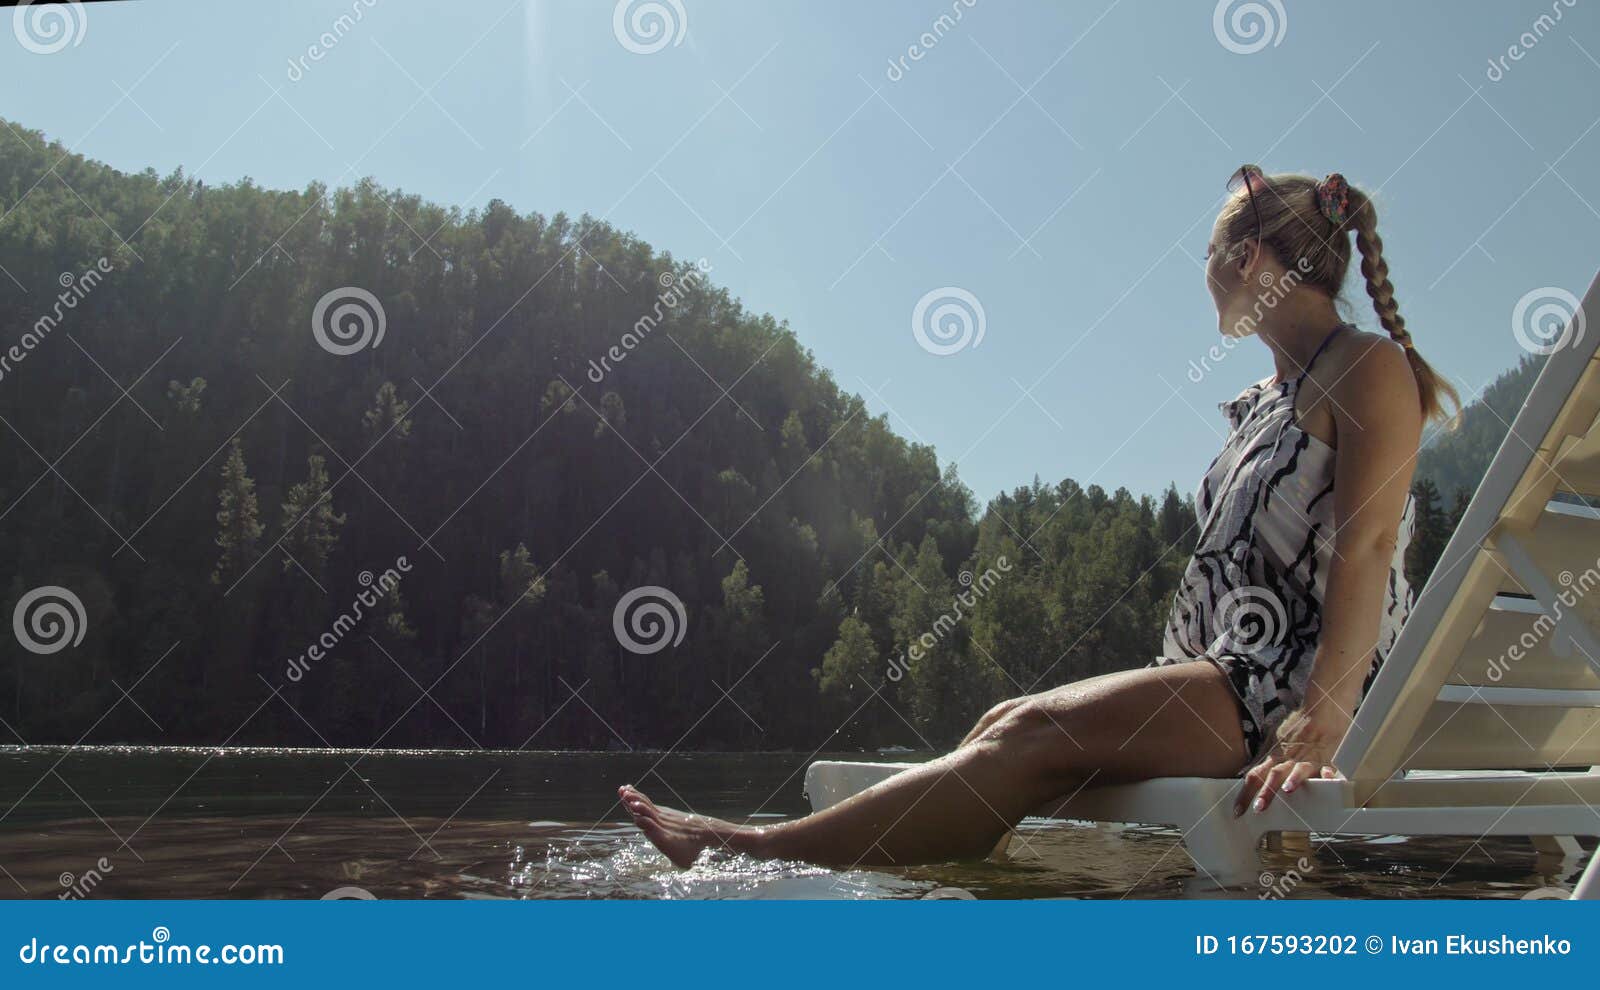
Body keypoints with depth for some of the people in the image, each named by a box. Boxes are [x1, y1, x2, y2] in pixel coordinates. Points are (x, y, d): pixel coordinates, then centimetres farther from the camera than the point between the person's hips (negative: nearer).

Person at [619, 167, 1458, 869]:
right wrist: (1161, 693, 11)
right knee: (1013, 722, -10)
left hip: (1308, 685, -8)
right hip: (1237, 674, 8)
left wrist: (1318, 728, -27)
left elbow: (1366, 549, -17)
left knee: (1037, 737, -23)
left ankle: (763, 852, -25)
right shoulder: (1264, 400, 23)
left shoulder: (1370, 368, -4)